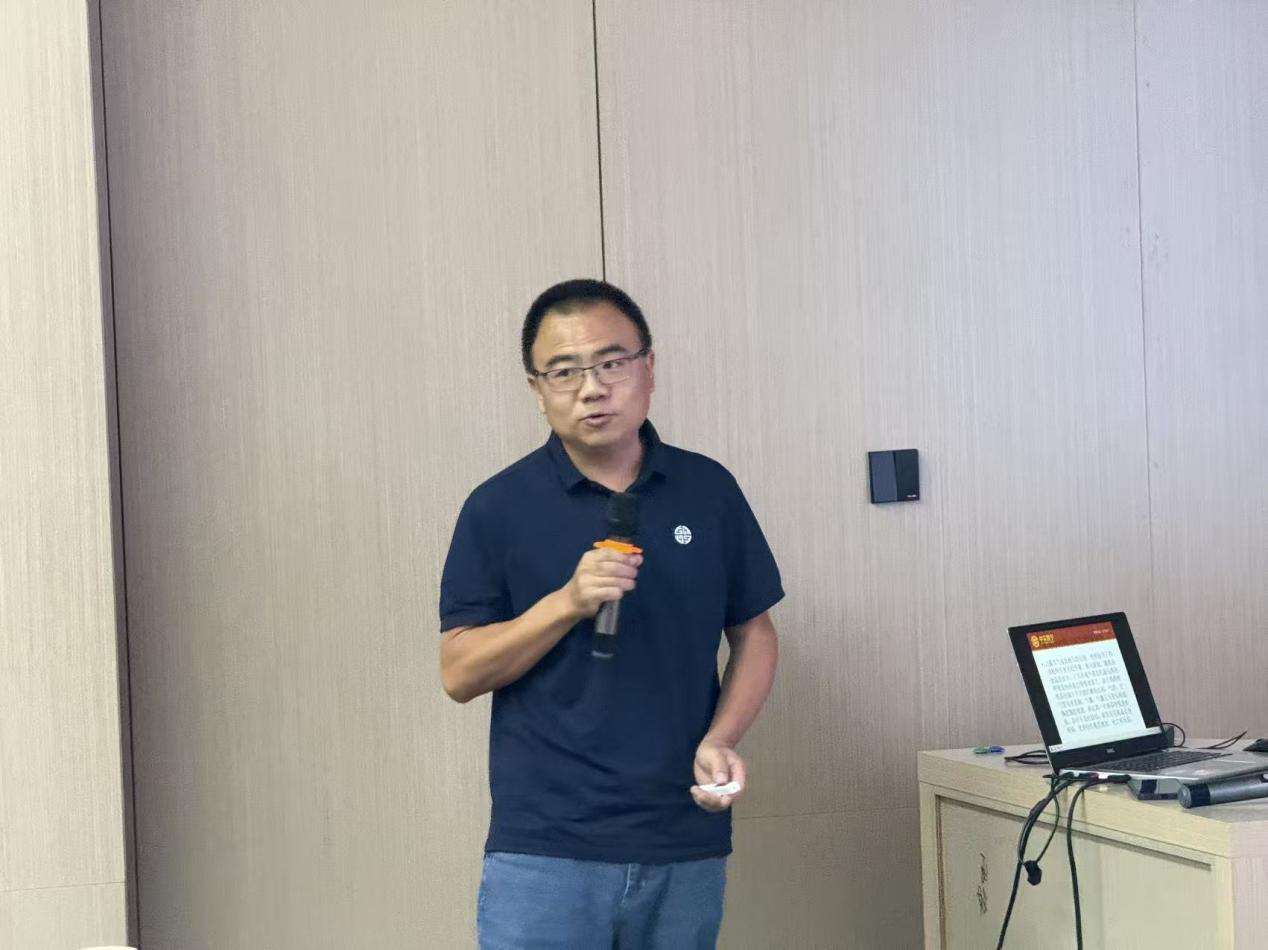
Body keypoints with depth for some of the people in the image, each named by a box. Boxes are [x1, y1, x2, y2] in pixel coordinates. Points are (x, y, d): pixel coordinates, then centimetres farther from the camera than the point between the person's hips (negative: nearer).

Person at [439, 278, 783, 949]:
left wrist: (721, 740, -6)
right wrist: (568, 602, -17)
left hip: (687, 846, 3)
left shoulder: (709, 490, 5)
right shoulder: (498, 508, -1)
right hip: (544, 850, -2)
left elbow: (753, 633, 11)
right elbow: (459, 672, -3)